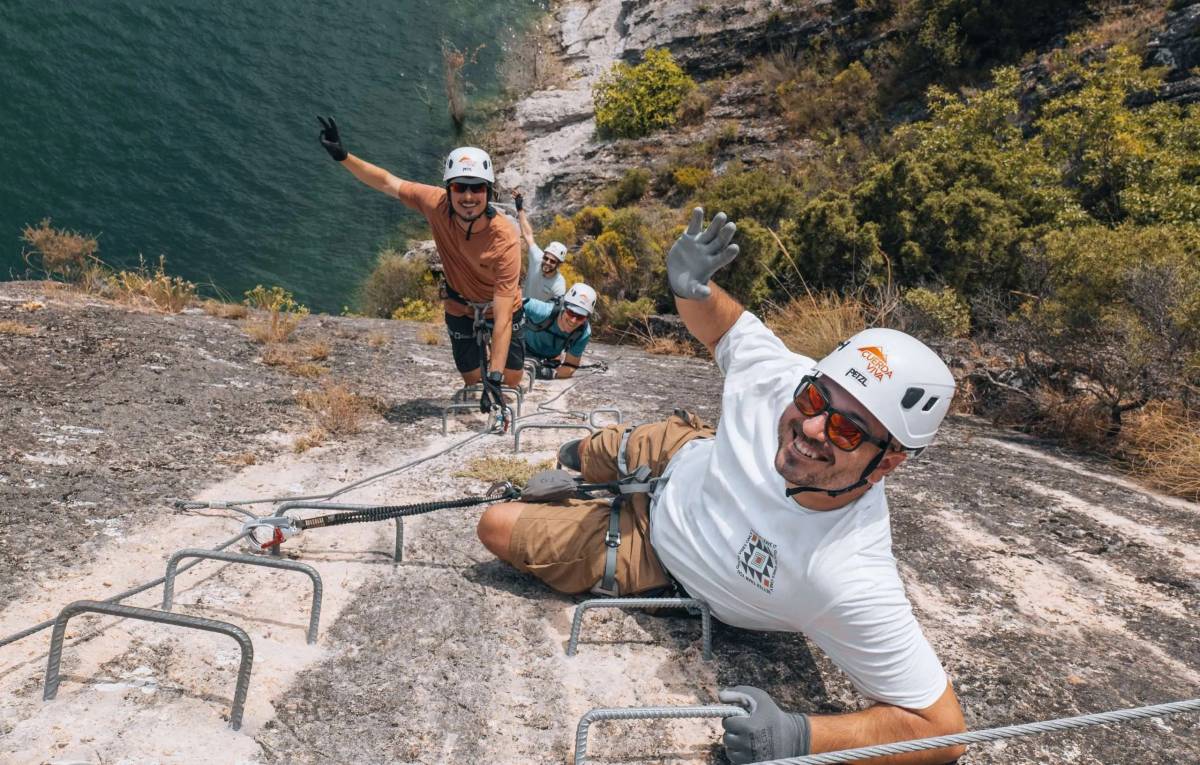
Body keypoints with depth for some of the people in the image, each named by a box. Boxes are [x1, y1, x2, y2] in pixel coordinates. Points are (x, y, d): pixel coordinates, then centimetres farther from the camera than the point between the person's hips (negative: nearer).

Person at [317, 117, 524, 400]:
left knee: (512, 380, 9)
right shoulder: (438, 204, -30)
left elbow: (502, 317, -40)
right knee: (471, 381, 11)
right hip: (460, 309, 2)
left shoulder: (506, 241, -39)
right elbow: (386, 182, -14)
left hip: (502, 309, -2)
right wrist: (343, 156, -25)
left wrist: (495, 377, -43)